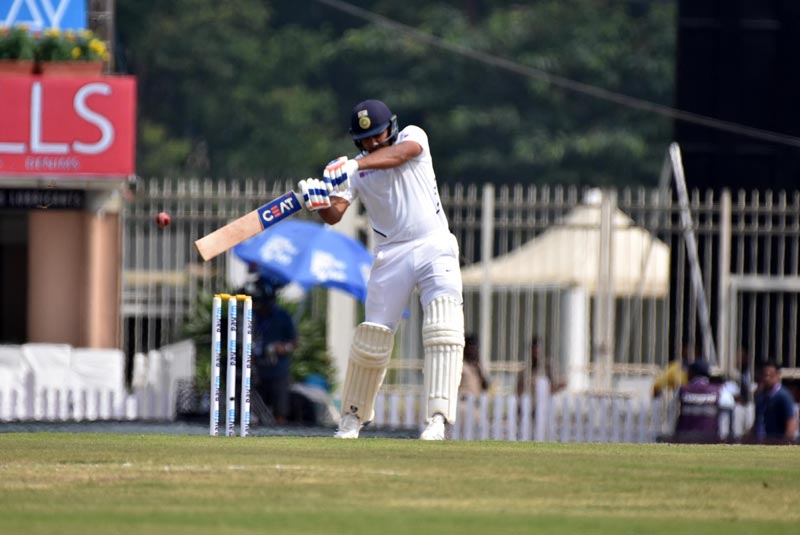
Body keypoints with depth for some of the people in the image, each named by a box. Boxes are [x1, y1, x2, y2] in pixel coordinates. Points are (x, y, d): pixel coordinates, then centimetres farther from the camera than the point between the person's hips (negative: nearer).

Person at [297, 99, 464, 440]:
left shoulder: (413, 137, 1)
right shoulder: (353, 169, 6)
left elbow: (398, 154, -23)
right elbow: (335, 215, -7)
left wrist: (356, 165, -37)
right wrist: (319, 203, -30)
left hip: (435, 248, -2)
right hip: (391, 255, 2)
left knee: (444, 331, -19)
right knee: (372, 336, 1)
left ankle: (437, 419, -24)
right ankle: (353, 417, 18)